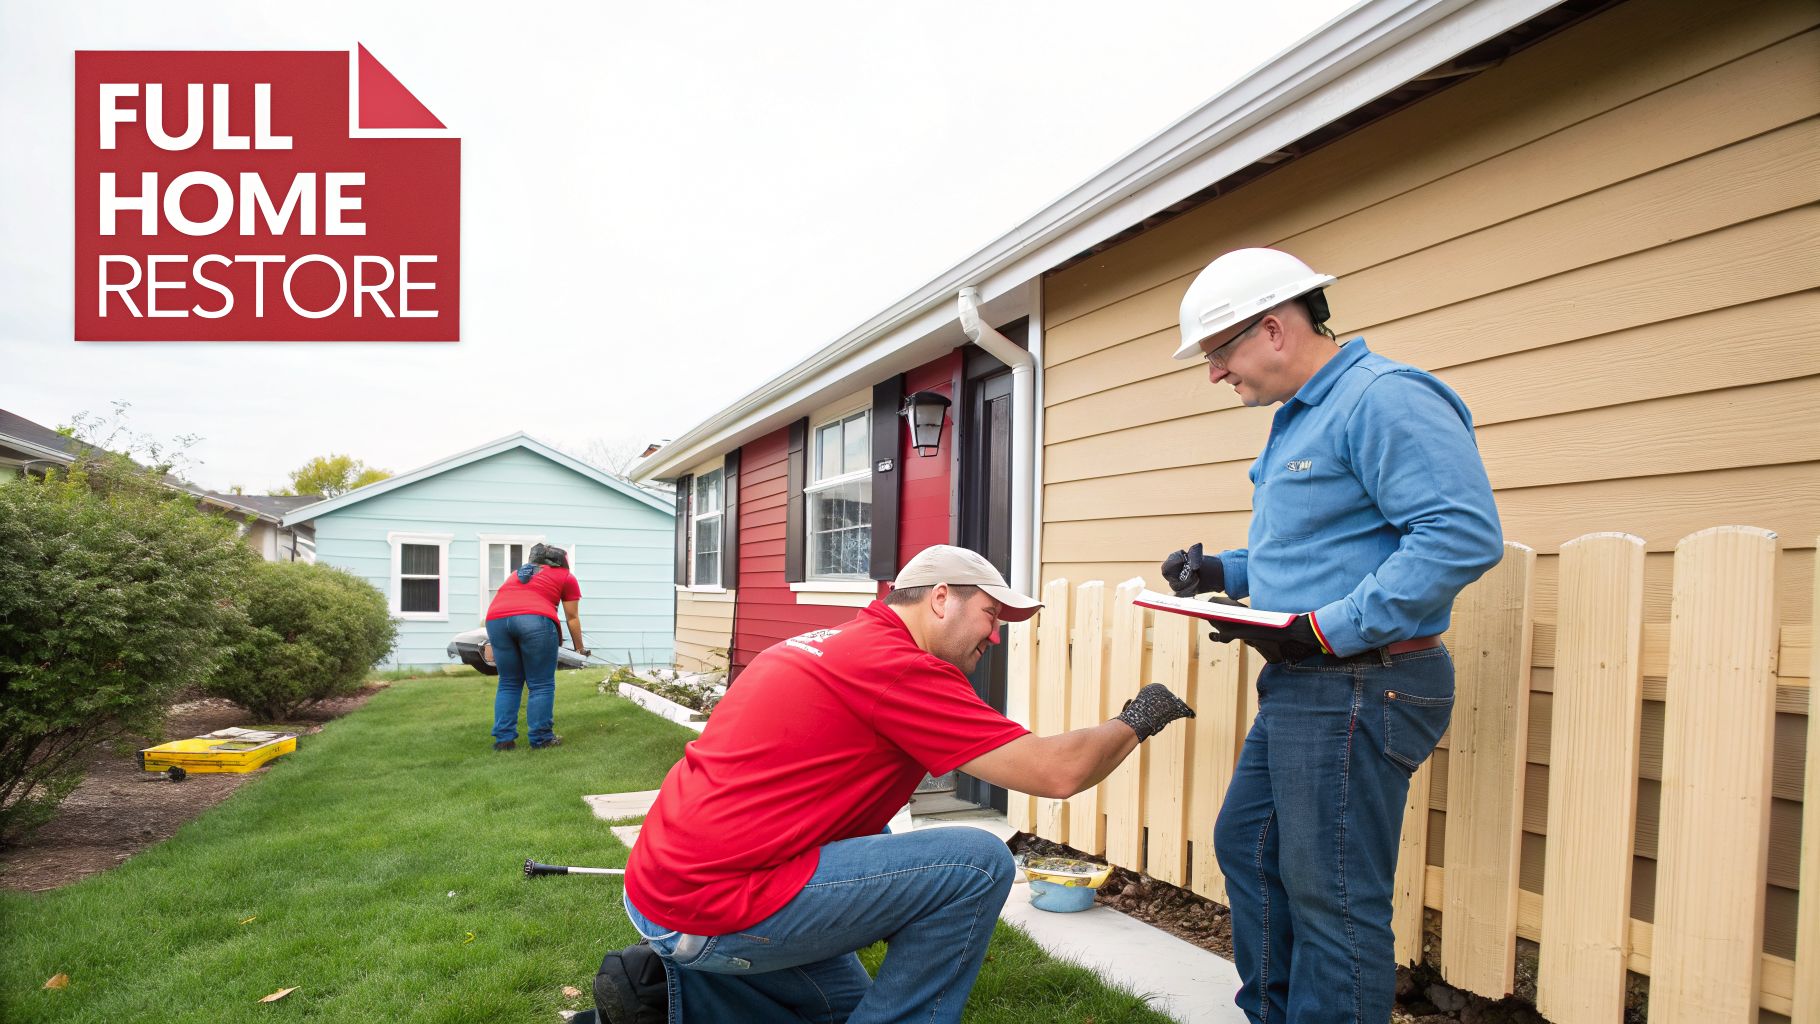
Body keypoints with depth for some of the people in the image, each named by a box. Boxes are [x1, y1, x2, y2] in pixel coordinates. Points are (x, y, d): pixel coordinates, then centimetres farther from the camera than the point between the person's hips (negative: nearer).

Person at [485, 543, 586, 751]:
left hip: (496, 619, 5)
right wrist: (580, 649, 32)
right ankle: (541, 738, 6)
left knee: (508, 684, 14)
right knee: (541, 685, 5)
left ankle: (503, 738, 10)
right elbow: (572, 617, 21)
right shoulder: (566, 577, 23)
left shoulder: (519, 572, 36)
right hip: (535, 619, -4)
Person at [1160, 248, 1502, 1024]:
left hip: (1359, 688, -11)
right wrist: (1223, 572, 10)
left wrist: (1323, 631, -26)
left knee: (1331, 895, -1)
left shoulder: (1384, 398, -15)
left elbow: (1464, 534, -25)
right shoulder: (1297, 420, 17)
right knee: (1245, 847, 18)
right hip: (1300, 690, 11)